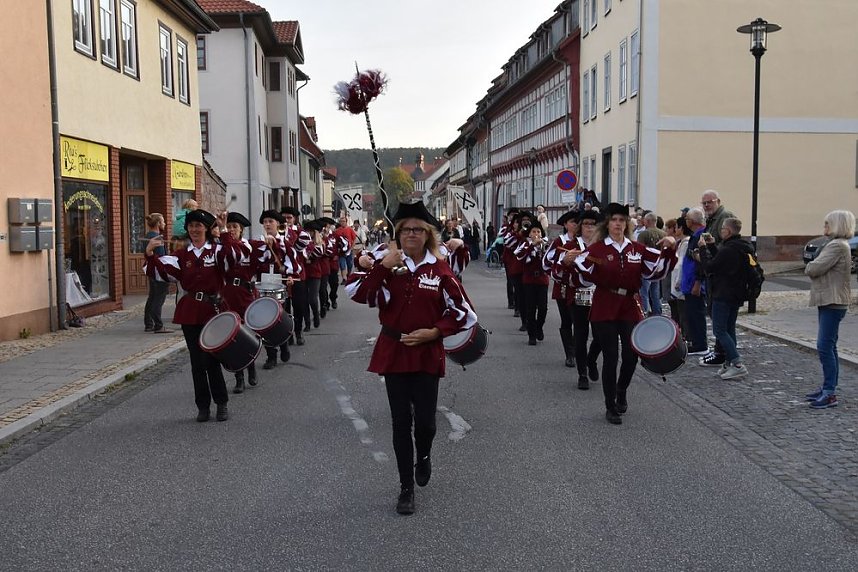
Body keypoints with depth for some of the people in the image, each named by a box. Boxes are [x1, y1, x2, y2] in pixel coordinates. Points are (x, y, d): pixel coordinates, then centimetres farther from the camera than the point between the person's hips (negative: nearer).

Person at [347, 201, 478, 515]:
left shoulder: (440, 269, -3)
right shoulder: (386, 264, -1)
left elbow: (462, 312, 0)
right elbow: (357, 293, -17)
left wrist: (433, 332, -12)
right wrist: (384, 265, -23)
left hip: (427, 354, -1)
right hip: (393, 352, 1)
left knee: (425, 419, -1)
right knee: (400, 421, 4)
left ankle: (423, 457, 35)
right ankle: (406, 487, 19)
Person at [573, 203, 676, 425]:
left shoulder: (637, 249, 7)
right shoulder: (596, 248, -2)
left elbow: (657, 270, 6)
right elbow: (586, 279, -8)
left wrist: (668, 250, -6)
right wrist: (578, 263, -26)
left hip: (630, 308, 3)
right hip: (604, 309, -3)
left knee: (632, 355, 1)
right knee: (610, 357, -2)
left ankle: (622, 390, 33)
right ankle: (611, 407, 11)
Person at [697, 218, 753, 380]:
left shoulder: (727, 250, -21)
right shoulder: (743, 248, 10)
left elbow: (709, 267, -16)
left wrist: (703, 248, -6)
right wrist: (712, 246, 17)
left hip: (723, 296, -10)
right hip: (737, 295, 10)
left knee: (719, 330, -6)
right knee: (729, 329, 15)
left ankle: (738, 364, -14)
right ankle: (730, 363, 18)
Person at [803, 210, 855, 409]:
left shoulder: (837, 246, -16)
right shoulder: (836, 244, 18)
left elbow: (813, 269, -20)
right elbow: (813, 269, 18)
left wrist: (810, 266, -1)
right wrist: (813, 267, -2)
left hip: (833, 303, -11)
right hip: (828, 301, 11)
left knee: (825, 346, -11)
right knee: (828, 346, 14)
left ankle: (830, 393, -9)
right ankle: (828, 387, 22)